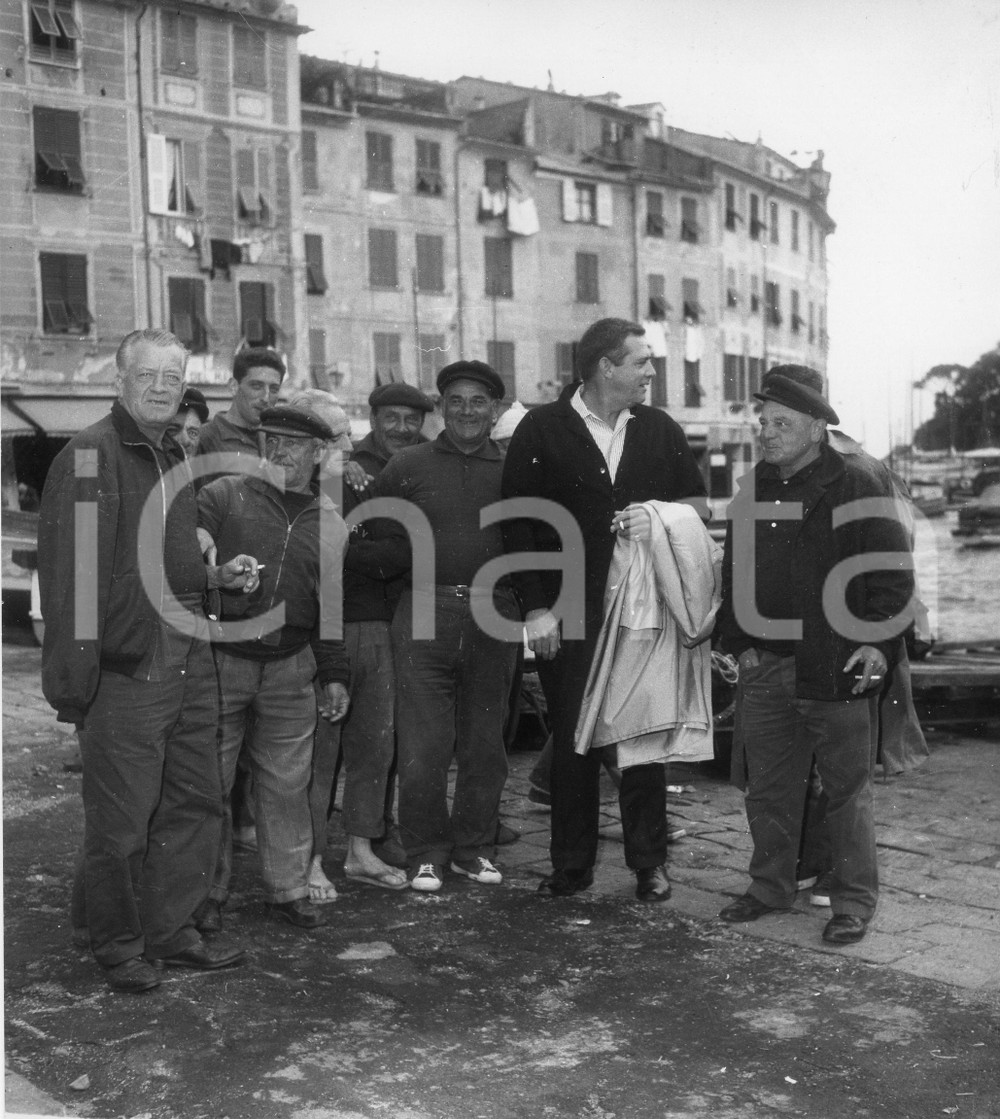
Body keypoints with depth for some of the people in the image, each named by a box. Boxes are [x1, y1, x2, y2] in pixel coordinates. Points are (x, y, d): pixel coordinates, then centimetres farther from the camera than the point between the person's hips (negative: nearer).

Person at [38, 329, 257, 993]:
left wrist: (218, 576, 8)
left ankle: (172, 932, 28)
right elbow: (69, 573, -16)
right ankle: (119, 949, 18)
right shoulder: (89, 457, -10)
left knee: (196, 804, 14)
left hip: (189, 659, 8)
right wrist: (73, 677, -20)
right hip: (125, 665, -8)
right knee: (121, 820, 1)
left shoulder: (176, 459, 16)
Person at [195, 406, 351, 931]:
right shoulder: (223, 494, 1)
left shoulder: (329, 522, 11)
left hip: (291, 668, 2)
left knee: (286, 783, 7)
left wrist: (334, 675, 12)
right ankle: (207, 891, 18)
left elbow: (330, 604, 14)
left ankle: (289, 888, 21)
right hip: (219, 658, -2)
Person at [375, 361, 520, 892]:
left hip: (492, 619, 2)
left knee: (484, 744, 10)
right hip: (424, 615, -1)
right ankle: (425, 854, 13)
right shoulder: (406, 466, 5)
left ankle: (473, 847, 24)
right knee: (423, 746, -1)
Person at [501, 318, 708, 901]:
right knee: (572, 738, 5)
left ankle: (650, 862, 17)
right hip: (569, 612, -2)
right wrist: (536, 607, -8)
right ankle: (571, 866, 17)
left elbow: (700, 501, 15)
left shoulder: (661, 430, 8)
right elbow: (517, 522, -3)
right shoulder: (542, 430, -2)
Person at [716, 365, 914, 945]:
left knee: (847, 790, 5)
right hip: (765, 667, 6)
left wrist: (879, 643, -14)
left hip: (837, 668, -5)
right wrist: (737, 642, 10)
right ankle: (772, 886, 27)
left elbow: (894, 571, -7)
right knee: (768, 788, 13)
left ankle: (855, 900, 17)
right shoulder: (753, 489, 11)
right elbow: (735, 572, 17)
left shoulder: (857, 485, -6)